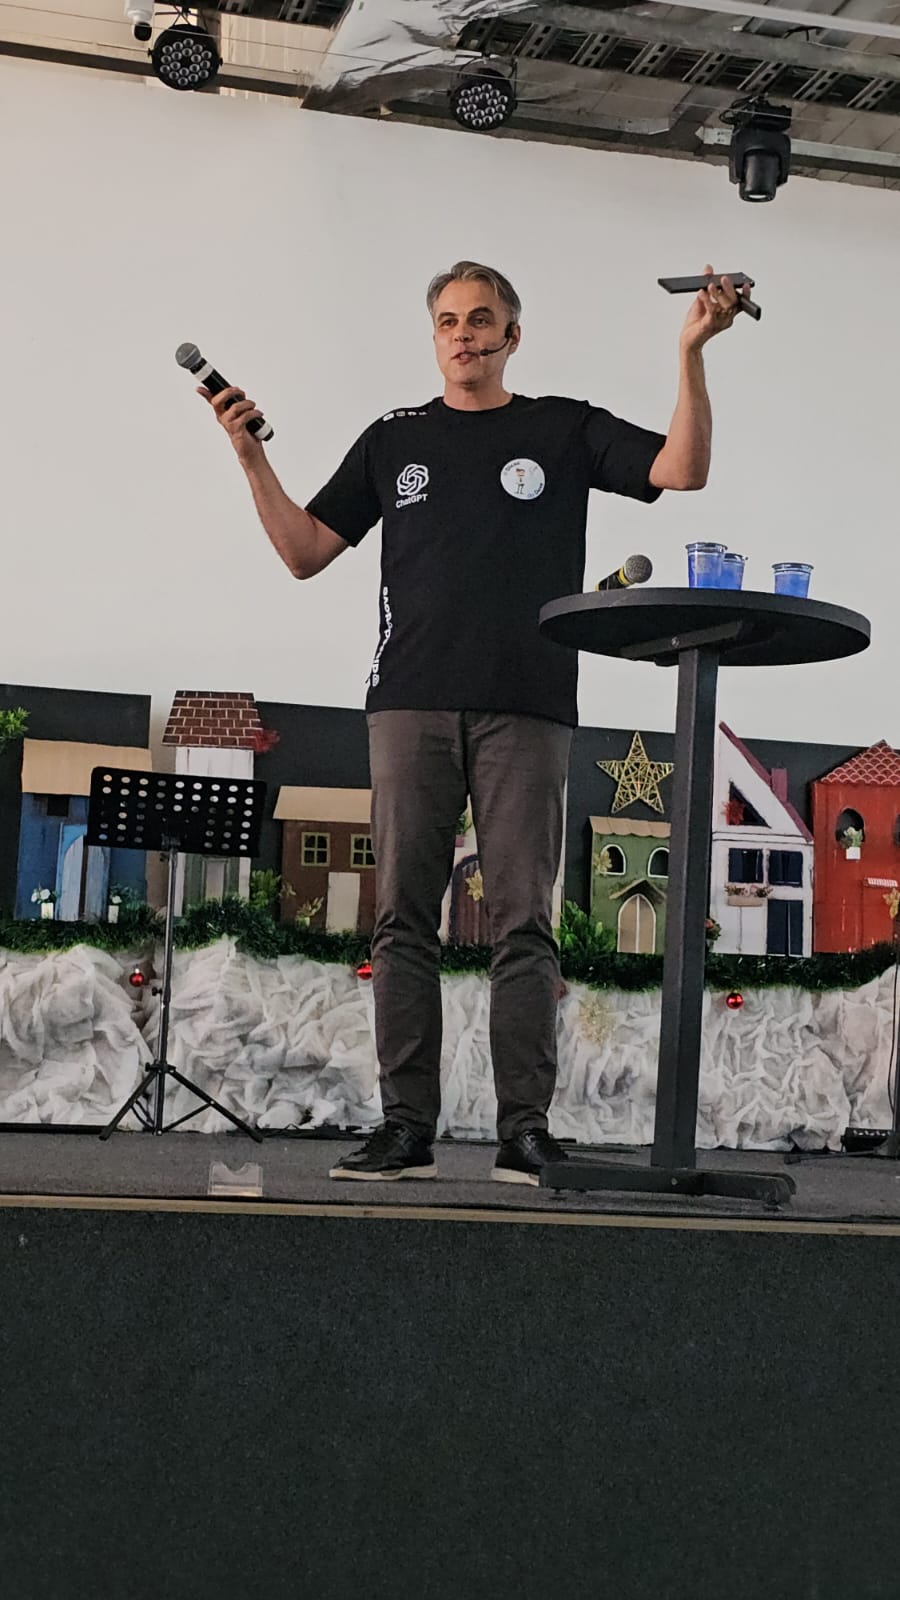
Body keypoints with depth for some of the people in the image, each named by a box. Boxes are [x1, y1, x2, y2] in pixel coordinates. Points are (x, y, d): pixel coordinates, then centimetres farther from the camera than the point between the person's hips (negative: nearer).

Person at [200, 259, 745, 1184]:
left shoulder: (565, 431, 14)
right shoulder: (394, 440, 19)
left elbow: (682, 470, 3)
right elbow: (304, 551, 17)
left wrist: (690, 352, -6)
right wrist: (252, 457, 7)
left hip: (527, 709, -2)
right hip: (412, 704, 2)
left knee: (522, 924, -5)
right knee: (403, 919, -2)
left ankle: (524, 1133, -3)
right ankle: (407, 1129, 2)